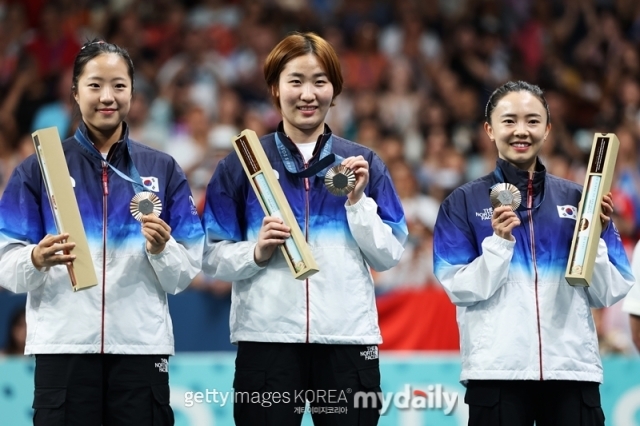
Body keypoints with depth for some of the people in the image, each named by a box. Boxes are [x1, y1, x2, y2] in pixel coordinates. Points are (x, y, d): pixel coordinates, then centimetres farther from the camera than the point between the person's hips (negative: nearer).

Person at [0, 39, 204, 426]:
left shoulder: (163, 170, 11)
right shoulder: (39, 168, 7)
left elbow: (185, 274, 8)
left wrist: (162, 249, -12)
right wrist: (37, 259, -19)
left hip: (142, 346, 1)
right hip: (64, 346, -1)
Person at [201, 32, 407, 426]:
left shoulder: (363, 164, 10)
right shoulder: (242, 163, 5)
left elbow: (389, 256, 6)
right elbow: (212, 259, 3)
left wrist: (359, 201, -6)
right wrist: (257, 252, -14)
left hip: (348, 339, 1)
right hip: (268, 340, -1)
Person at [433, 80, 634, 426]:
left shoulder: (577, 200, 9)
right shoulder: (464, 202, 5)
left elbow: (608, 295, 7)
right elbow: (460, 290, -4)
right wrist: (500, 243, -16)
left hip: (573, 369, 2)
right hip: (496, 372, -2)